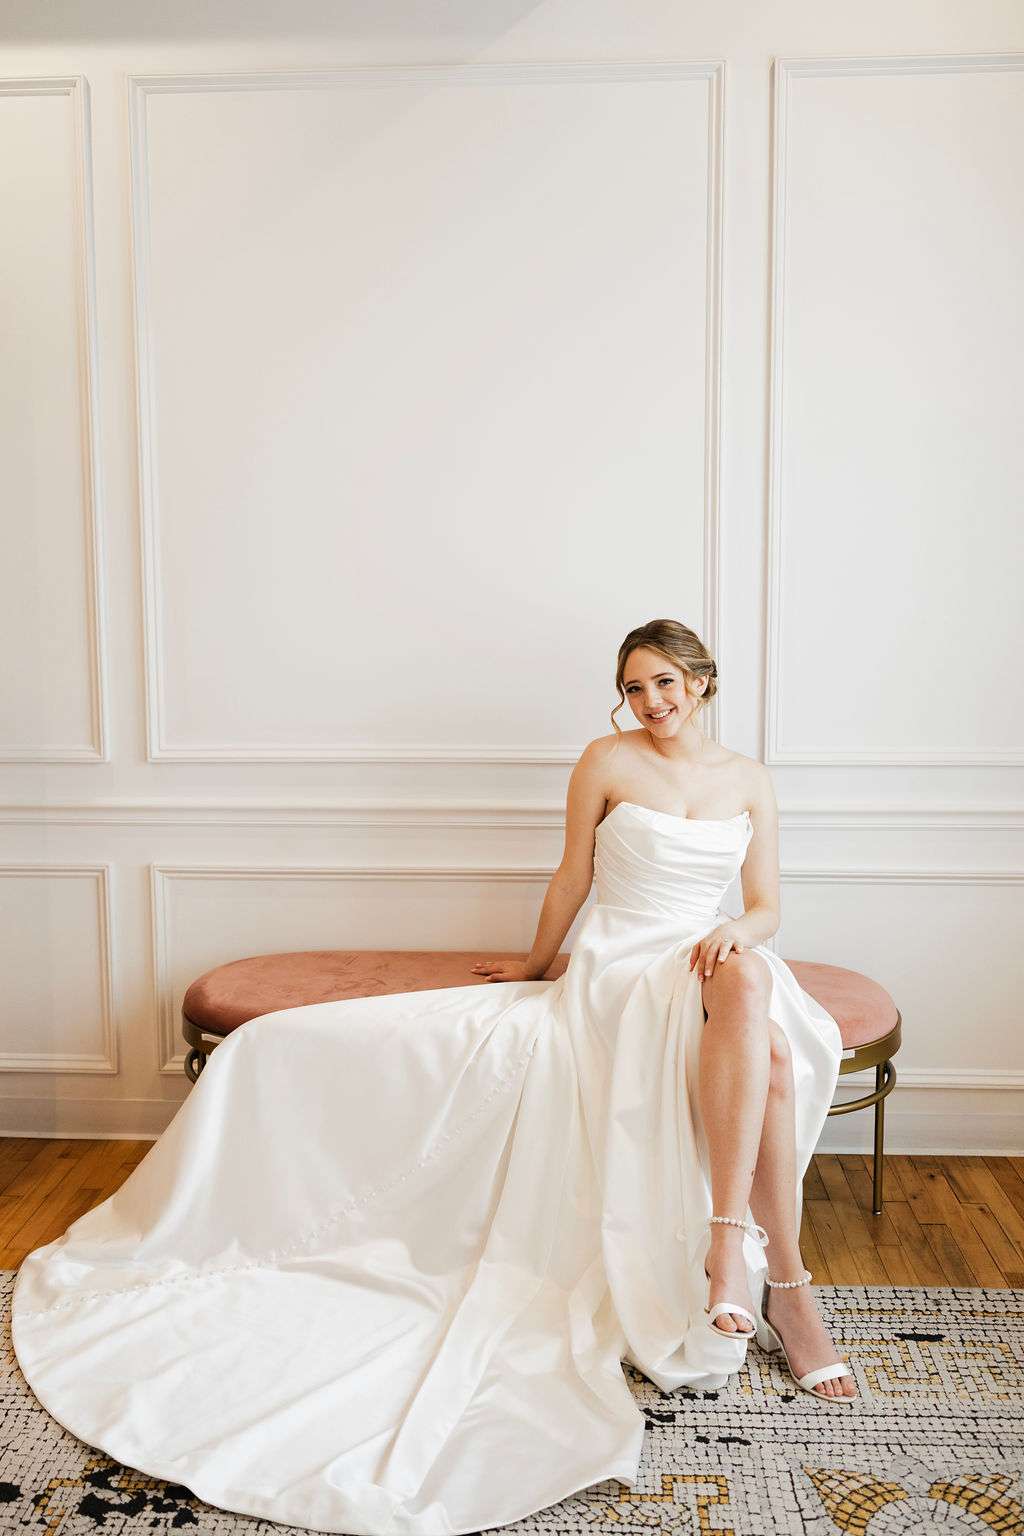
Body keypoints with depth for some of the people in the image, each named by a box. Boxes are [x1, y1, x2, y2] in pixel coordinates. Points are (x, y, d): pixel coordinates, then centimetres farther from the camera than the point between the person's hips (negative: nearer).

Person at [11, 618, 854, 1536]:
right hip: (617, 978, -1)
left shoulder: (749, 779, 12)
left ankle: (730, 1244, -34)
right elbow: (574, 878, 12)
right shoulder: (608, 761, 2)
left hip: (716, 967, 1)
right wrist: (536, 964, 20)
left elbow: (767, 909, 11)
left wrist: (735, 930, -12)